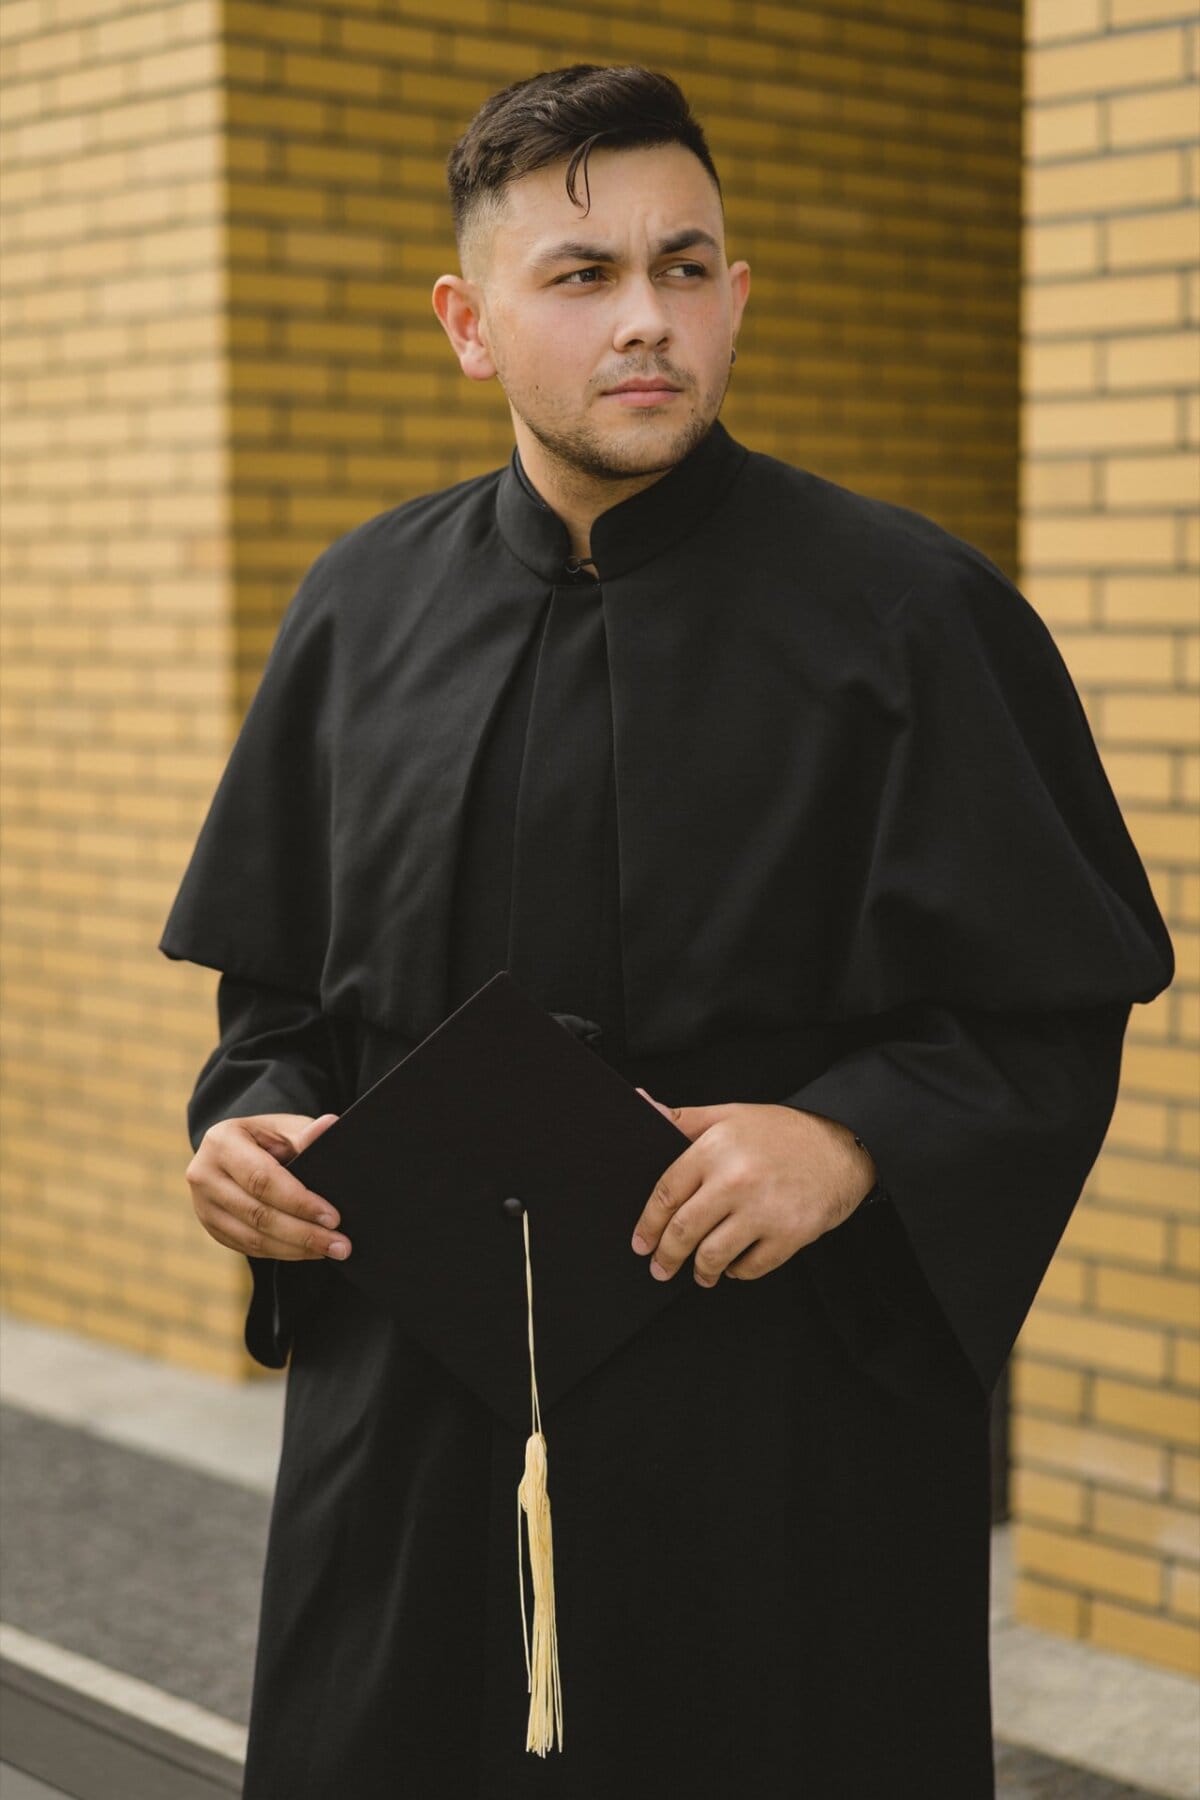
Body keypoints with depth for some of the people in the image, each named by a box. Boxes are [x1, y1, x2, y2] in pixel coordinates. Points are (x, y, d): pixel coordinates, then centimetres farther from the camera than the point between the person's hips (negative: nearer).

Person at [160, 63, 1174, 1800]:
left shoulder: (903, 611, -6)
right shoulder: (364, 608, 6)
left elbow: (1050, 1006, -5)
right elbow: (283, 980, 14)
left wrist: (856, 1139, -21)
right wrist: (252, 1122, -5)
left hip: (786, 1428, -3)